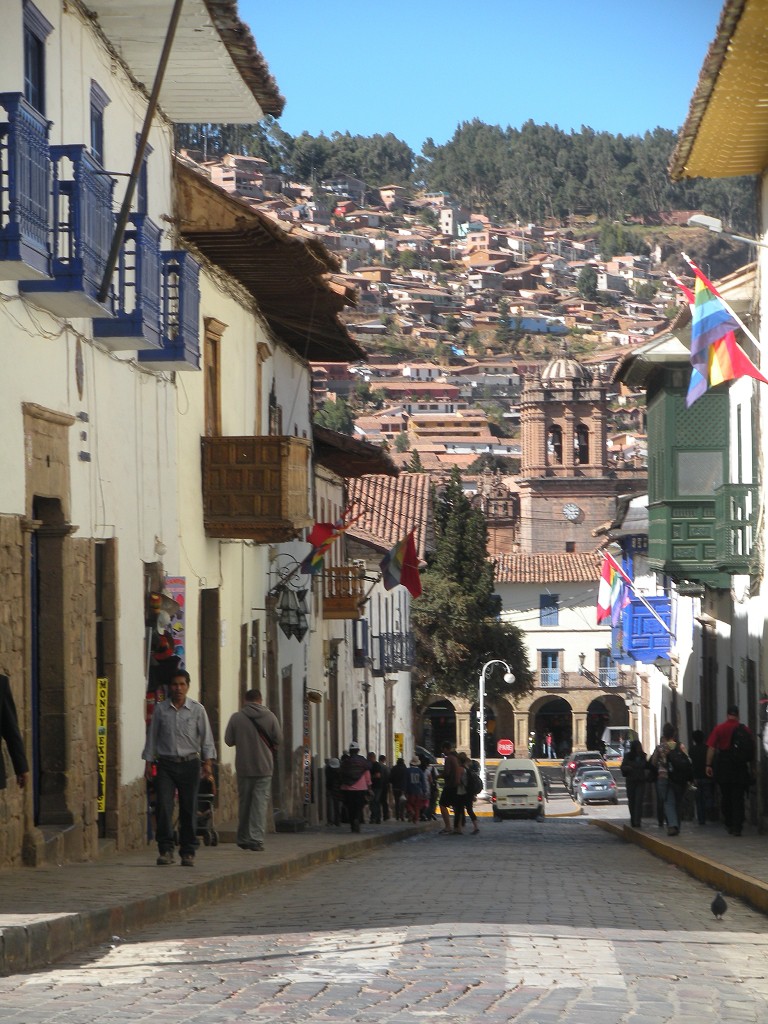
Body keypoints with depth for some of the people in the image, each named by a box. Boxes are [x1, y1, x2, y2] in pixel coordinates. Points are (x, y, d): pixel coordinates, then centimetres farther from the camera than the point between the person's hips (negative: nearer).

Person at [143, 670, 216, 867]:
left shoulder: (197, 710, 4)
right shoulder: (160, 709, 6)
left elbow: (206, 738, 4)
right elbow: (152, 737, 10)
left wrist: (207, 762, -6)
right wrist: (149, 763, 5)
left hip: (189, 764, 0)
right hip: (165, 764, 0)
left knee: (189, 809, 1)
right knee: (163, 806, -12)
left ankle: (188, 852, 8)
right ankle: (166, 850, -10)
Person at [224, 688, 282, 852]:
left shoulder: (237, 717, -5)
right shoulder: (269, 716, -4)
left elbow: (228, 740, -1)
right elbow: (278, 739, 0)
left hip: (243, 767, 1)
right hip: (264, 767, -1)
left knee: (244, 802, 12)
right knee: (260, 802, -1)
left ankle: (243, 839, 19)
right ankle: (256, 839, -10)